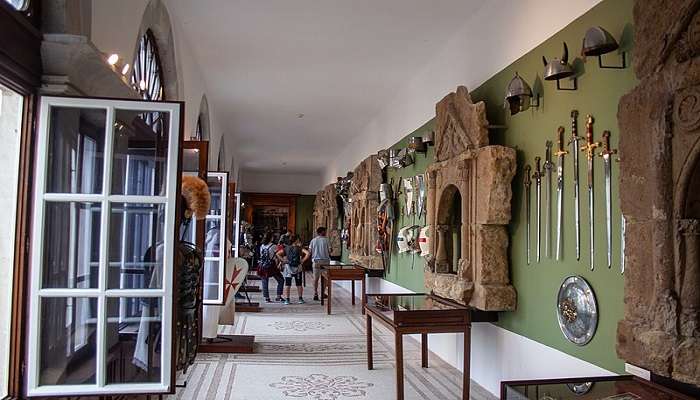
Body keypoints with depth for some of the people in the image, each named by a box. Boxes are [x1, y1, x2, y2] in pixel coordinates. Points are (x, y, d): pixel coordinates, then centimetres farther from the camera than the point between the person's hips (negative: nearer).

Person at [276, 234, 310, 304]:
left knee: (287, 284, 5)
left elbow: (277, 254, -2)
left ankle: (287, 299, 3)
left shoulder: (286, 248, 3)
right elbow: (307, 253, -18)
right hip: (297, 268, -1)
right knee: (299, 284, 11)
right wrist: (302, 260, -9)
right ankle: (300, 299, 16)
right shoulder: (299, 248, -6)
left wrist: (283, 260, -1)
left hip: (288, 268, 1)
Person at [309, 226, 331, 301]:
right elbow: (329, 251, -5)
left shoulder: (313, 240, 2)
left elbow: (310, 251, -1)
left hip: (316, 261, 1)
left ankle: (315, 294, 0)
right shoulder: (326, 240, -4)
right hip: (325, 260, -1)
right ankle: (323, 293, 20)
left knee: (316, 278, 5)